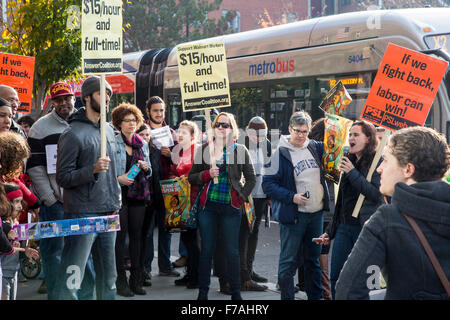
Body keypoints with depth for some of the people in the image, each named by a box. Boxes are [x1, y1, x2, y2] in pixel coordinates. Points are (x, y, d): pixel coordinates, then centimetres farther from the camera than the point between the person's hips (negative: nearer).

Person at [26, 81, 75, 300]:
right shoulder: (41, 128, 0)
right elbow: (35, 167, -4)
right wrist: (50, 200, -10)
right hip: (54, 202, -4)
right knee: (54, 250, -2)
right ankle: (54, 294, 5)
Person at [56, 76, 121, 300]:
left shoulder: (109, 131, 14)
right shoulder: (72, 134, -9)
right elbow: (62, 178, -12)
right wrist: (93, 170, -25)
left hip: (108, 214, 7)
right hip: (81, 215, -7)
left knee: (108, 277, 12)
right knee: (72, 280, -8)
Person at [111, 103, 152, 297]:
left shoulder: (142, 143, 14)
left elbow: (150, 171, 20)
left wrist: (146, 167, -2)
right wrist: (118, 179, -18)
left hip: (138, 195, 5)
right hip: (119, 194, -5)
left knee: (136, 235, 6)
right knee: (120, 236, -3)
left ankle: (136, 280, 12)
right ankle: (121, 280, 4)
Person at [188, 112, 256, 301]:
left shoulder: (240, 150, 4)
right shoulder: (204, 149, 6)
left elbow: (251, 178, 8)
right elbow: (191, 177, 8)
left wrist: (242, 197, -2)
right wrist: (207, 175, -9)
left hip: (230, 207, -1)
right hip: (208, 205, 1)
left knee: (232, 251, 1)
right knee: (206, 250, 5)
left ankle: (235, 292, 12)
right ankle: (203, 292, 14)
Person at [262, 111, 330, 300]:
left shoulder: (315, 147, 5)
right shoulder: (280, 153, -10)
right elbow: (267, 184, -11)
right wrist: (291, 197, -20)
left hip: (317, 213, 6)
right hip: (293, 215, -6)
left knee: (314, 257, 17)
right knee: (289, 260, -2)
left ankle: (315, 296, 29)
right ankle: (286, 296, 8)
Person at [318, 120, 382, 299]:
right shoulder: (350, 162, 15)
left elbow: (376, 194, -20)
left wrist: (352, 173, -15)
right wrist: (330, 230, 20)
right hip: (344, 227, 7)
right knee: (336, 276, 6)